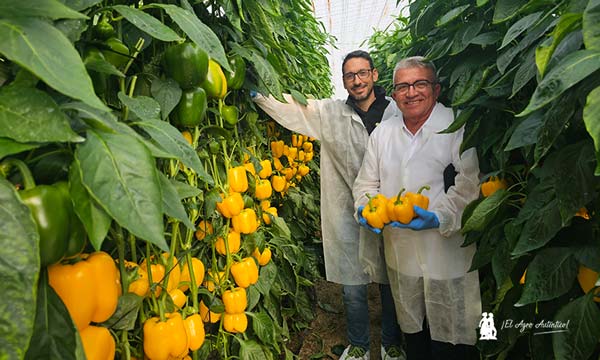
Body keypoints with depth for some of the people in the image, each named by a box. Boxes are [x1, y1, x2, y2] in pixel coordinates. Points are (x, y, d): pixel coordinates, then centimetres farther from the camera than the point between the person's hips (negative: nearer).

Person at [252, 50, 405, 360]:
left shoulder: (396, 112, -1)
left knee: (391, 285, 15)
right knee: (353, 288, 11)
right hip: (348, 216, 0)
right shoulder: (328, 113, 1)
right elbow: (287, 105, -3)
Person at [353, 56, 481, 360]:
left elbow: (469, 185, -16)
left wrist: (440, 217, -29)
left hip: (448, 254, -4)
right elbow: (366, 182, 12)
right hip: (400, 254, 4)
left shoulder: (458, 128, -9)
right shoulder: (382, 133, 8)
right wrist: (366, 207, -8)